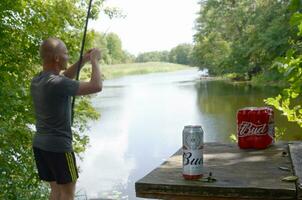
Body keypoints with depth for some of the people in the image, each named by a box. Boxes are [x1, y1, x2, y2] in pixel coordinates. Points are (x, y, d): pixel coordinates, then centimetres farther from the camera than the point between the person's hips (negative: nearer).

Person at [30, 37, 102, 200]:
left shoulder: (36, 81, 4)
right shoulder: (57, 84, -22)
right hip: (58, 146, -8)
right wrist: (94, 61, -7)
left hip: (39, 144, 8)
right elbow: (96, 86, -22)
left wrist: (82, 61, 15)